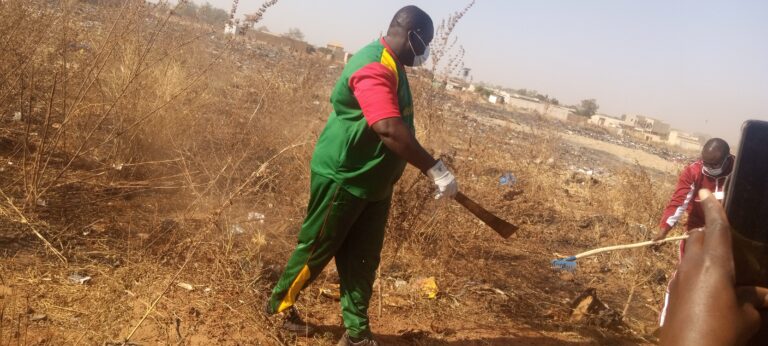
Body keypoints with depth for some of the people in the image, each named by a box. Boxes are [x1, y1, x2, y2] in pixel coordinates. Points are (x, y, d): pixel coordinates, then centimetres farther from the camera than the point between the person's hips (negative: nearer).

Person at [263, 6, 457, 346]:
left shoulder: (390, 65, 9)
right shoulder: (374, 68, -25)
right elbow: (389, 130, -38)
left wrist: (426, 164, 25)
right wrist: (435, 169, -36)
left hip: (373, 181, 9)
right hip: (343, 178, -9)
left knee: (362, 259, 12)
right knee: (317, 249, 9)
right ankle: (280, 303, 31)